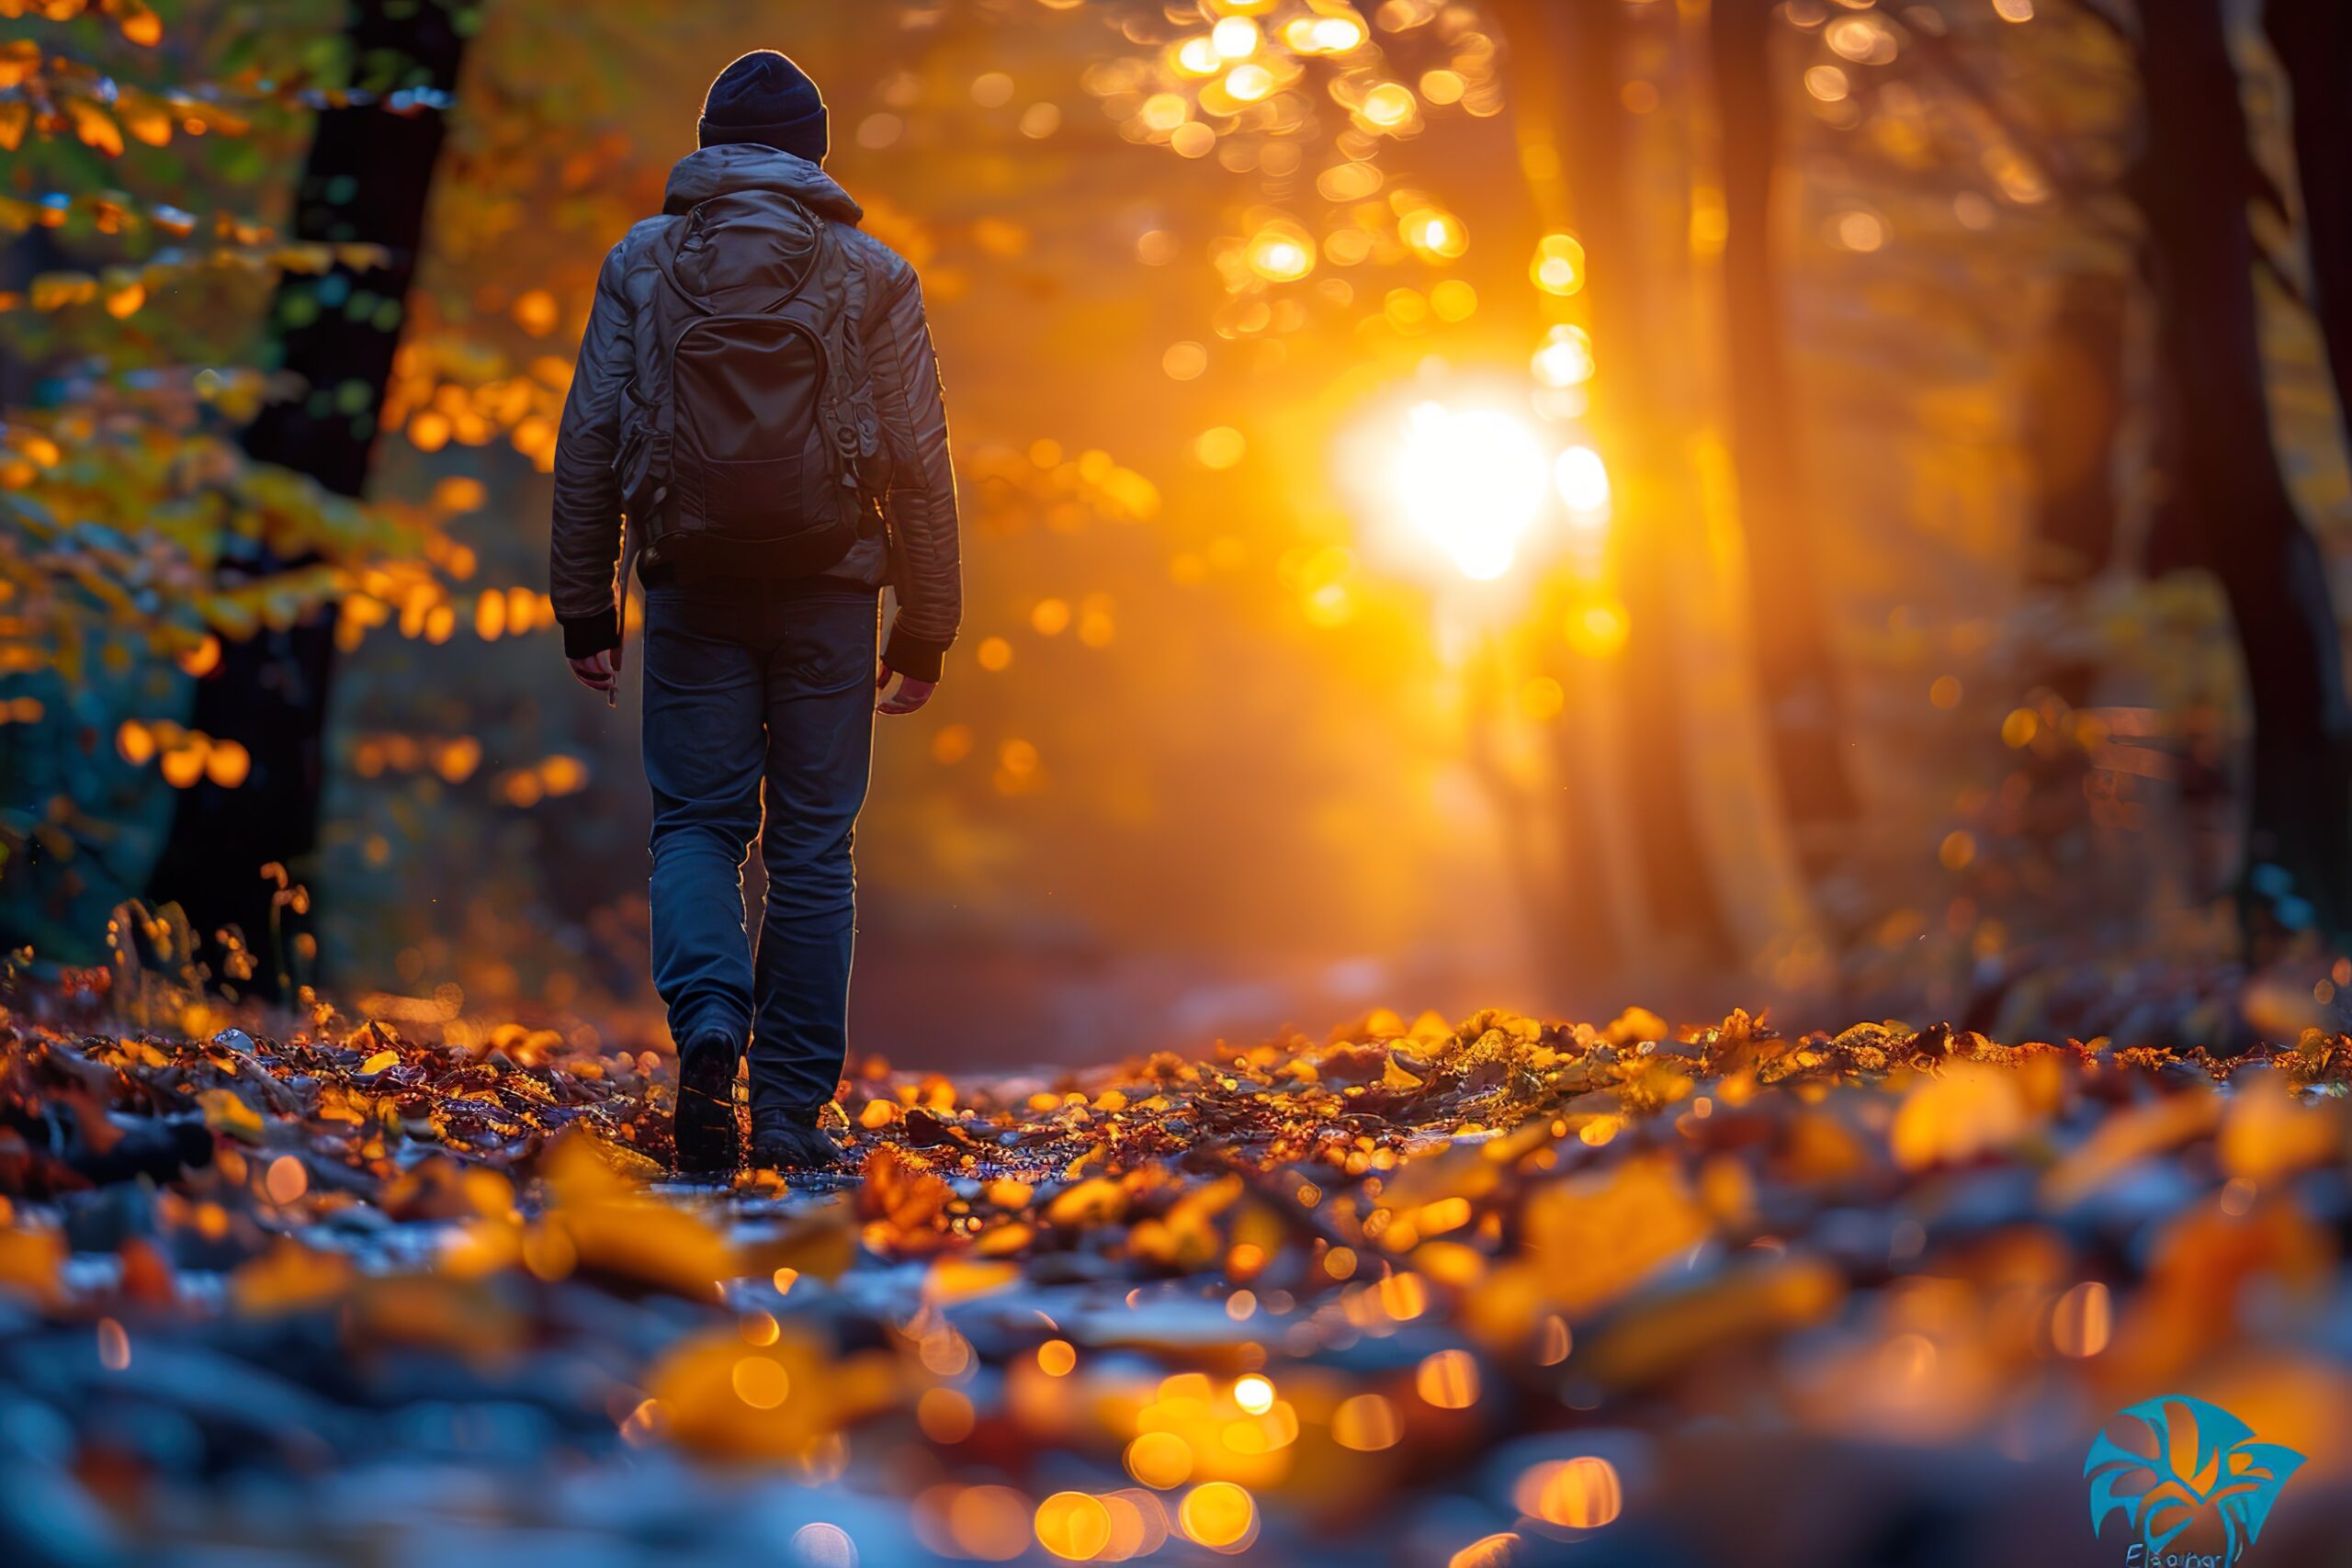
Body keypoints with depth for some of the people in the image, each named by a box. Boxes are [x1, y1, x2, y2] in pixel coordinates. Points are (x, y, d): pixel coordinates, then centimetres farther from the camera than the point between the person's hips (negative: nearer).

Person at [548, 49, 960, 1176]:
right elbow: (918, 462, 2)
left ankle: (709, 1016, -20)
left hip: (696, 586, 0)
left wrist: (585, 607, 7)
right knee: (812, 847, 5)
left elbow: (588, 442, 3)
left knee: (695, 823, 8)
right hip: (827, 588, 0)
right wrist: (925, 630, 6)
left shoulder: (641, 262, 7)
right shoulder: (872, 277, 5)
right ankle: (791, 1110, 4)